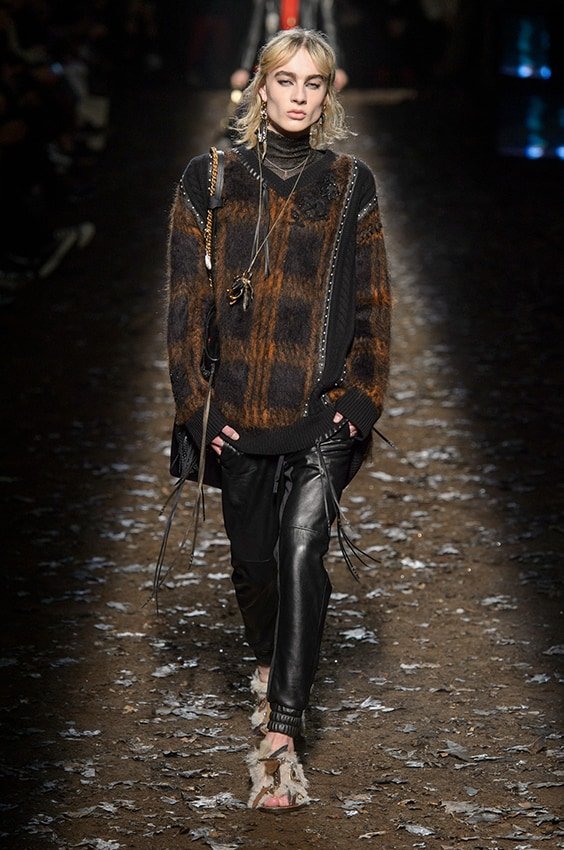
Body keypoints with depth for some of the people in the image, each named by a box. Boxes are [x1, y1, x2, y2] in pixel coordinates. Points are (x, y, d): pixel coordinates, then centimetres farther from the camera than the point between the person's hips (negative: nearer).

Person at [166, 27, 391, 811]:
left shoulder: (350, 185, 4)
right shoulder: (211, 181, 4)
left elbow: (373, 303, 5)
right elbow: (187, 299, 3)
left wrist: (361, 397, -4)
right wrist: (196, 401, -3)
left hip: (325, 409, -2)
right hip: (242, 413, 2)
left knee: (301, 547, -19)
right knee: (253, 560, 12)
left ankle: (280, 738, -21)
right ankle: (270, 665, 43)